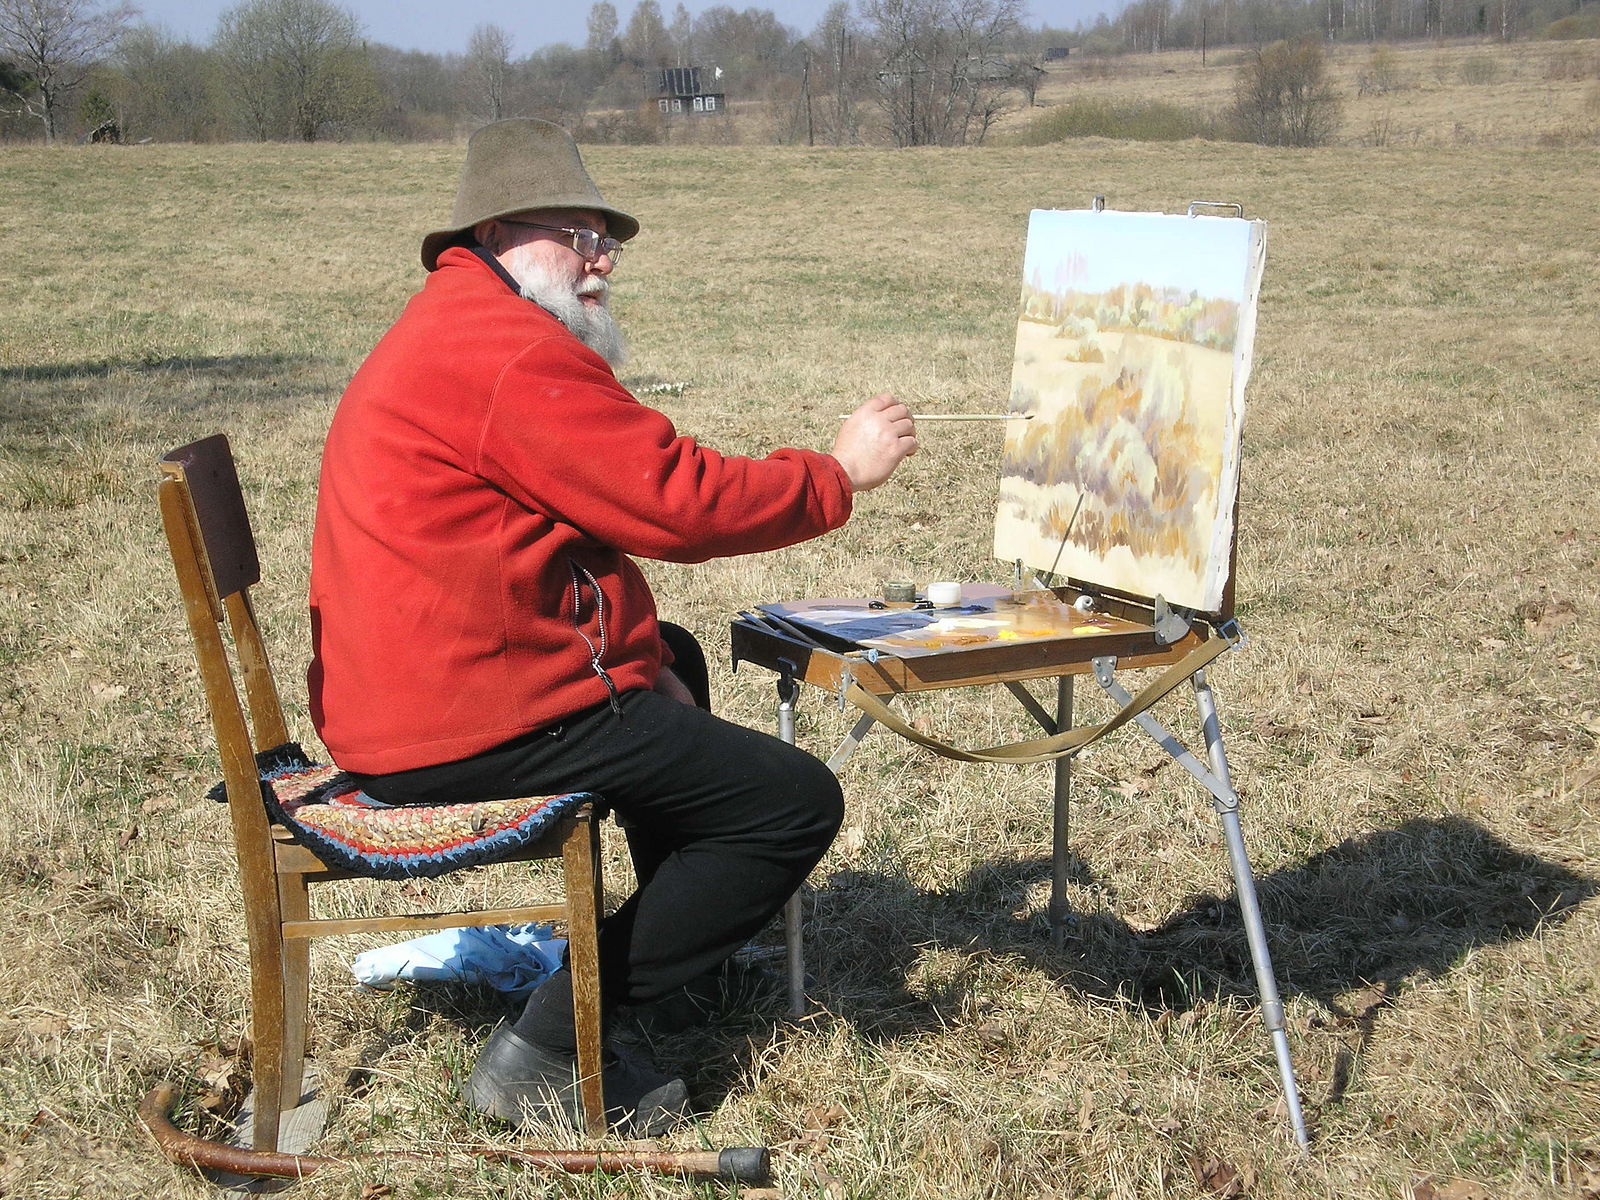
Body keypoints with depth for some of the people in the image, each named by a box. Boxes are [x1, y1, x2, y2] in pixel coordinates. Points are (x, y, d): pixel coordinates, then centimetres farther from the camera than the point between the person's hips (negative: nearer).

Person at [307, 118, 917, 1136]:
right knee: (798, 803, -8)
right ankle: (547, 1051, -8)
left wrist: (642, 652, 8)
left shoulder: (452, 332, 19)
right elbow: (679, 503, -19)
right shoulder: (512, 352, -17)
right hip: (473, 724, -12)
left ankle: (699, 949, 44)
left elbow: (604, 512, 19)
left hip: (402, 697, 12)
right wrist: (841, 472, -6)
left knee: (674, 664, 34)